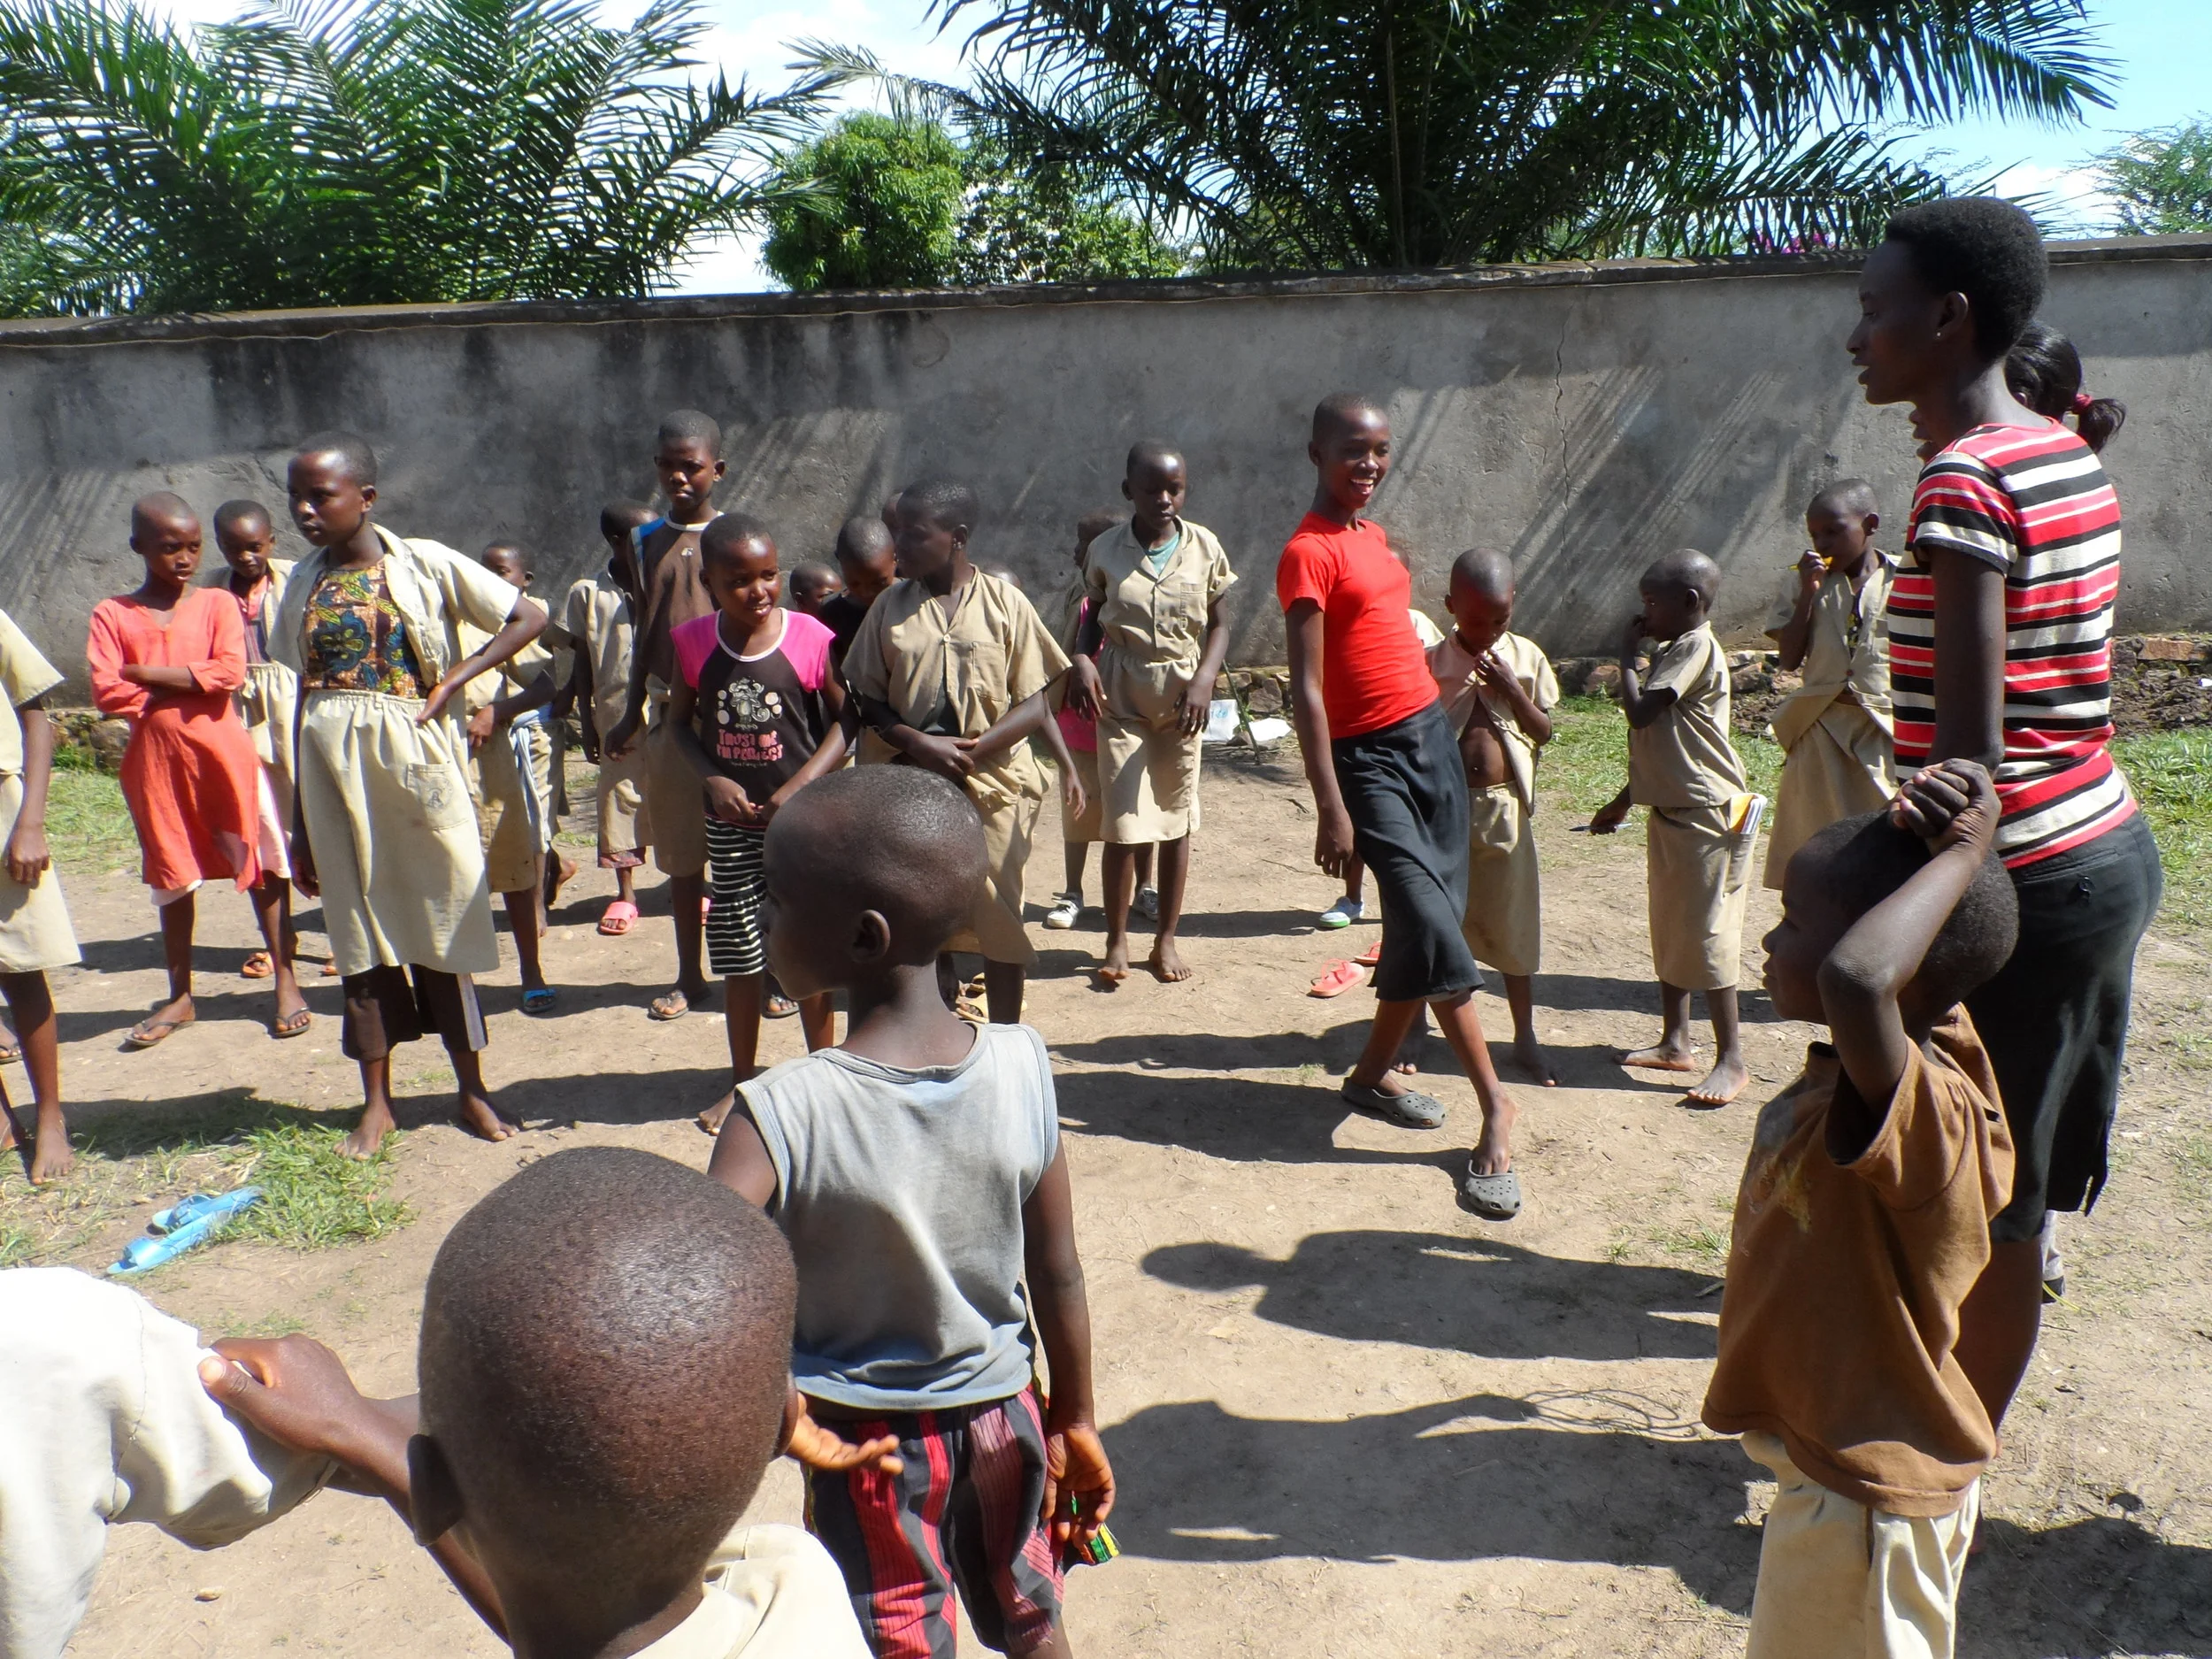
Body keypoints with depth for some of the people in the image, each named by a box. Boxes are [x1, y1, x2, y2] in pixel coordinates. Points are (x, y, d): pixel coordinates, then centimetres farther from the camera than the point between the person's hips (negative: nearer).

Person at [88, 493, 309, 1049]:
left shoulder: (218, 603, 1)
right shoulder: (112, 614, 3)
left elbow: (230, 671, -14)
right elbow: (107, 693, -7)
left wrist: (149, 675, -12)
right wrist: (187, 685, -10)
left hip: (223, 750, -2)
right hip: (155, 758, 2)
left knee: (261, 863, 0)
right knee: (172, 875, 12)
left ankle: (286, 982, 8)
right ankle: (180, 996, 23)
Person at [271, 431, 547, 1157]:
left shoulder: (424, 566, -3)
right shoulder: (303, 585, 8)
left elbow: (529, 617, -2)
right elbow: (304, 699, 9)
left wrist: (452, 681, -11)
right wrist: (299, 824, 7)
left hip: (412, 763, -3)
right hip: (334, 774, 3)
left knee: (440, 926, 4)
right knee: (359, 934, 9)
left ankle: (471, 1091, 16)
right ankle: (376, 1101, 19)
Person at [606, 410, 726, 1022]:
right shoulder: (651, 539, 11)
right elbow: (647, 627, 16)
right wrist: (632, 713, 17)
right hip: (666, 710, 4)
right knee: (680, 850, 10)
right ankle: (689, 976, 21)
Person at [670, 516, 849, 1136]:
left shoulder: (811, 638, -11)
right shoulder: (694, 643, -3)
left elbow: (845, 720, -5)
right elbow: (681, 720, 7)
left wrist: (798, 787, -16)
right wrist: (713, 779, -9)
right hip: (730, 822, 2)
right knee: (739, 957, 11)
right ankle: (742, 1083, 28)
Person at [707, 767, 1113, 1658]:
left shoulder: (782, 1112, -27)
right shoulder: (1023, 1067, -18)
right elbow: (1058, 1277, -9)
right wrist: (1074, 1419, 5)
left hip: (866, 1442, -2)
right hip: (1002, 1415, 3)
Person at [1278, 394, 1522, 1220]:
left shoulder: (1374, 535, 13)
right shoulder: (1308, 553, -12)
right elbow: (1306, 688, -16)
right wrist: (1331, 809, -20)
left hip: (1431, 733, 8)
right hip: (1369, 756, -8)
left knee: (1430, 923, 9)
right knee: (1431, 923, -11)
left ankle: (1374, 1071, 25)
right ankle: (1495, 1104, -1)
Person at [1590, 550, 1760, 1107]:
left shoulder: (1696, 648, -16)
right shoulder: (1676, 652, 15)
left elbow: (1639, 712, -24)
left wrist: (1627, 654, -11)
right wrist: (1623, 802, 21)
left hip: (1706, 816, -10)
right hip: (1669, 812, 10)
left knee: (1707, 938, -6)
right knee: (1668, 932, 14)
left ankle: (1731, 1060, 1)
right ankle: (1676, 1041, 24)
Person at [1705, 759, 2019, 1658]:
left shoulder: (1921, 1110, -36)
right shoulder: (1930, 1036, -8)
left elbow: (1857, 975, -57)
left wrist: (1959, 855, -41)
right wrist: (1935, 832, -11)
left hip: (1863, 1495, -9)